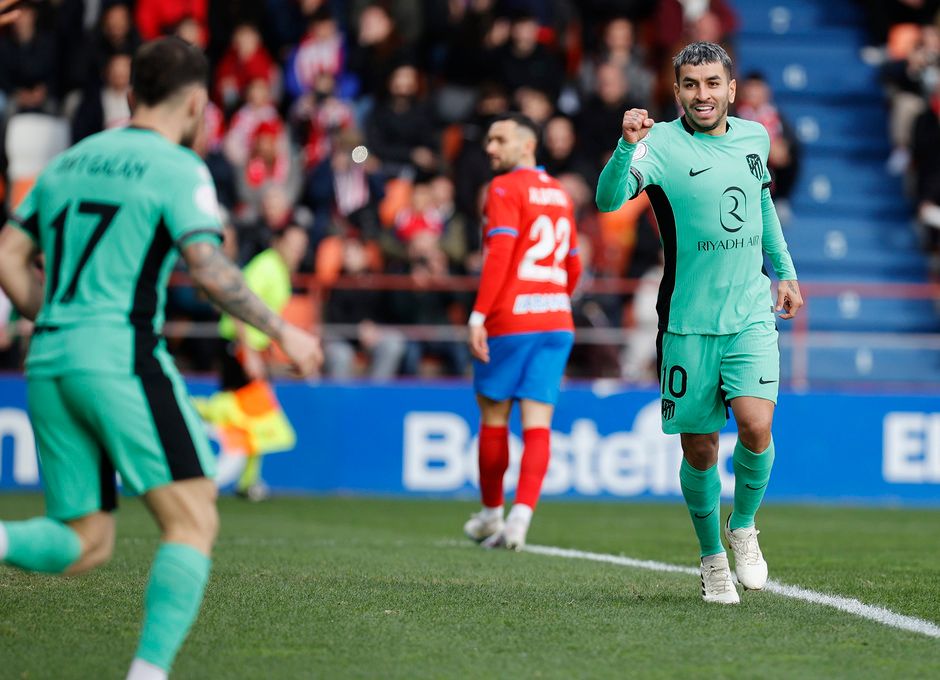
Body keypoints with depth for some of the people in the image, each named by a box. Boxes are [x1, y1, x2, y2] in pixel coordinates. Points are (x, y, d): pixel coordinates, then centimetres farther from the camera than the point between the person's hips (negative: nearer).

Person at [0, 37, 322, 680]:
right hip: (121, 357, -7)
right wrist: (282, 330, -3)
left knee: (87, 544, 10)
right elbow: (210, 267, -13)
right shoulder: (178, 168, -2)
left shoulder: (69, 161, 19)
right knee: (194, 522, -2)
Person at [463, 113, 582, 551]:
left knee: (493, 417, 11)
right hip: (557, 321, 6)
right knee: (537, 424, -3)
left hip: (510, 320, -6)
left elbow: (500, 253, -18)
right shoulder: (559, 193, 16)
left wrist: (478, 315, -20)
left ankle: (491, 513, 23)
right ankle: (521, 516, -16)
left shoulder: (506, 188, -5)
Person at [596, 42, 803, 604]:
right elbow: (609, 199, -26)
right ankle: (712, 558, 25)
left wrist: (784, 271, 26)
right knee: (699, 448, 4)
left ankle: (743, 527, 11)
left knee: (756, 427, -17)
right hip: (688, 323, -2)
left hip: (752, 316, 2)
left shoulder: (754, 138, 6)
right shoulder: (663, 144, -9)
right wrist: (627, 146, -42)